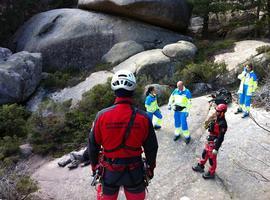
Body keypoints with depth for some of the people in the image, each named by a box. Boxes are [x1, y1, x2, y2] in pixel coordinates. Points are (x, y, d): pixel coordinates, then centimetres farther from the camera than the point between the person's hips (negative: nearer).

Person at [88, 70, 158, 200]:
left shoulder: (102, 115, -16)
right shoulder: (143, 117, -15)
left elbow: (93, 145, -5)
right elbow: (151, 147, -5)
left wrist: (94, 166, 12)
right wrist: (151, 167, 13)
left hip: (110, 171, 0)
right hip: (135, 172, 0)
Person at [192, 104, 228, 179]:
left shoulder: (222, 124, -28)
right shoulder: (217, 119, 0)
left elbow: (221, 138, -27)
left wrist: (216, 149, -24)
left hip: (214, 143, -9)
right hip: (209, 141, 9)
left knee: (212, 158, 8)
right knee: (205, 154, 24)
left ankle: (211, 173, 26)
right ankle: (200, 166, 43)